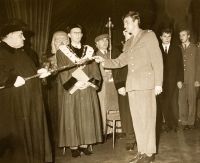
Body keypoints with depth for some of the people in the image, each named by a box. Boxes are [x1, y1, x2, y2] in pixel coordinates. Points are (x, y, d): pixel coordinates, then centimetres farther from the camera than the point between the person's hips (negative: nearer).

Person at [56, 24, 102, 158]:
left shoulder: (89, 50, 12)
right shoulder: (62, 52, 2)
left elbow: (95, 70, 7)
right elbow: (63, 72, -5)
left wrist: (88, 82, -9)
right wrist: (75, 83, -16)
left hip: (88, 90, 3)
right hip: (71, 90, -3)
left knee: (87, 118, 4)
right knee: (72, 118, -2)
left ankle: (84, 144, 12)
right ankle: (73, 146, 5)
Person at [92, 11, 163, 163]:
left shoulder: (149, 35, 1)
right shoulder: (128, 43, 21)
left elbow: (157, 59, -5)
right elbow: (119, 62, 20)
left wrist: (158, 82, -11)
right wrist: (104, 60, 3)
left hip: (146, 83, -6)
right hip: (132, 85, 7)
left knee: (147, 118, -4)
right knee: (137, 119, 7)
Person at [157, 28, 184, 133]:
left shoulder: (176, 49, 12)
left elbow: (180, 65, 8)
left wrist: (180, 80, -1)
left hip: (173, 81, 0)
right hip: (162, 80, 0)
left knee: (174, 103, -6)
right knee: (164, 104, -3)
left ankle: (175, 125, 3)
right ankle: (167, 125, 5)